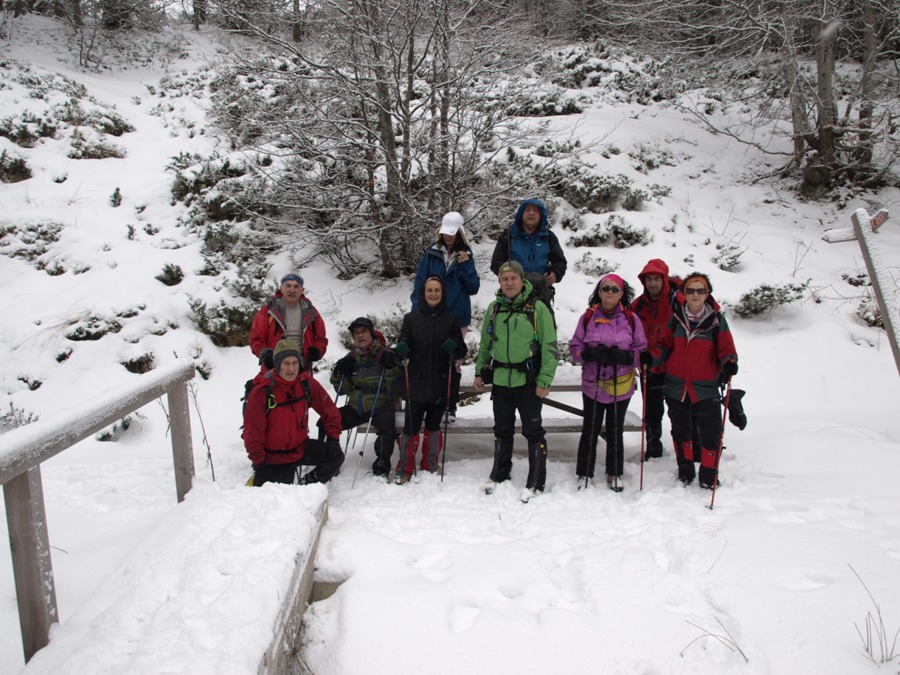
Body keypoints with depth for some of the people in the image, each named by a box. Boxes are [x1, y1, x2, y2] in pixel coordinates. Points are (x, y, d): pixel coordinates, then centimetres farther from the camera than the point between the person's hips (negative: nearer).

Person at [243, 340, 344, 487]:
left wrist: (333, 438, -5)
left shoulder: (307, 383, -9)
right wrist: (260, 465, -15)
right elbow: (253, 433, -15)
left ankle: (305, 486, 5)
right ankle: (260, 481, 24)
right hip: (274, 456, -4)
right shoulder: (261, 392, -20)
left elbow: (329, 410, 3)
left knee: (335, 456, -12)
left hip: (301, 447, 4)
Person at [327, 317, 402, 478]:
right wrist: (339, 374, -5)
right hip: (355, 407, 4)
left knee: (387, 425, -34)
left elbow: (395, 390, -10)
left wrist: (391, 369, -24)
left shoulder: (385, 355, -4)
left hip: (381, 406, -4)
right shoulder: (351, 358, 10)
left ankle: (382, 464, -15)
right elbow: (343, 390, 13)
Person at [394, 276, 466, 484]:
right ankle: (405, 469, 10)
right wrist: (401, 349, -19)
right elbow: (403, 349, 5)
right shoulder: (411, 318, 3)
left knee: (433, 426, 12)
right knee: (411, 427, -4)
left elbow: (462, 350, 7)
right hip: (416, 383, -1)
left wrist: (454, 346, -15)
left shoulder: (450, 319, 6)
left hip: (441, 383, 1)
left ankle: (431, 467, 27)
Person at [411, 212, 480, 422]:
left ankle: (450, 407, 15)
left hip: (457, 318, 1)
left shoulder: (465, 255, 5)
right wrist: (417, 311, -7)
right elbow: (420, 282, 1)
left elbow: (473, 288, 3)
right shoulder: (432, 253, 2)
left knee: (453, 362, 6)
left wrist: (466, 265, -11)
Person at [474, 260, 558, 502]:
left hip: (528, 381, -4)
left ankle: (536, 482, 15)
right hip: (500, 380, 4)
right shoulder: (494, 308, 8)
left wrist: (544, 381, -12)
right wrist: (479, 372, 11)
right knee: (502, 430, 17)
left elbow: (549, 347, -8)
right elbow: (485, 344, 17)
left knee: (532, 431, 3)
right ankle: (499, 474, 32)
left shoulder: (537, 308, -7)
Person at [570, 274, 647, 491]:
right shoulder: (588, 317, -1)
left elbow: (642, 350, 2)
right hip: (593, 385, 0)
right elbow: (574, 348, 2)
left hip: (621, 386, 1)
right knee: (590, 430, 6)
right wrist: (589, 353, -19)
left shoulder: (631, 319, 0)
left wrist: (625, 356, -18)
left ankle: (614, 473, 27)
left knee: (615, 431, 13)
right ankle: (584, 473, 20)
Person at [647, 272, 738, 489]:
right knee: (680, 430, 16)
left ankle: (708, 475, 19)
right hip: (676, 387, 2)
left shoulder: (716, 319, -4)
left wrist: (729, 363, -23)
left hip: (705, 388, -2)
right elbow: (665, 345, 7)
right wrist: (652, 357, -11)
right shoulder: (676, 318, 1)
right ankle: (685, 469, 36)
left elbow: (726, 348, -3)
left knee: (711, 433, -2)